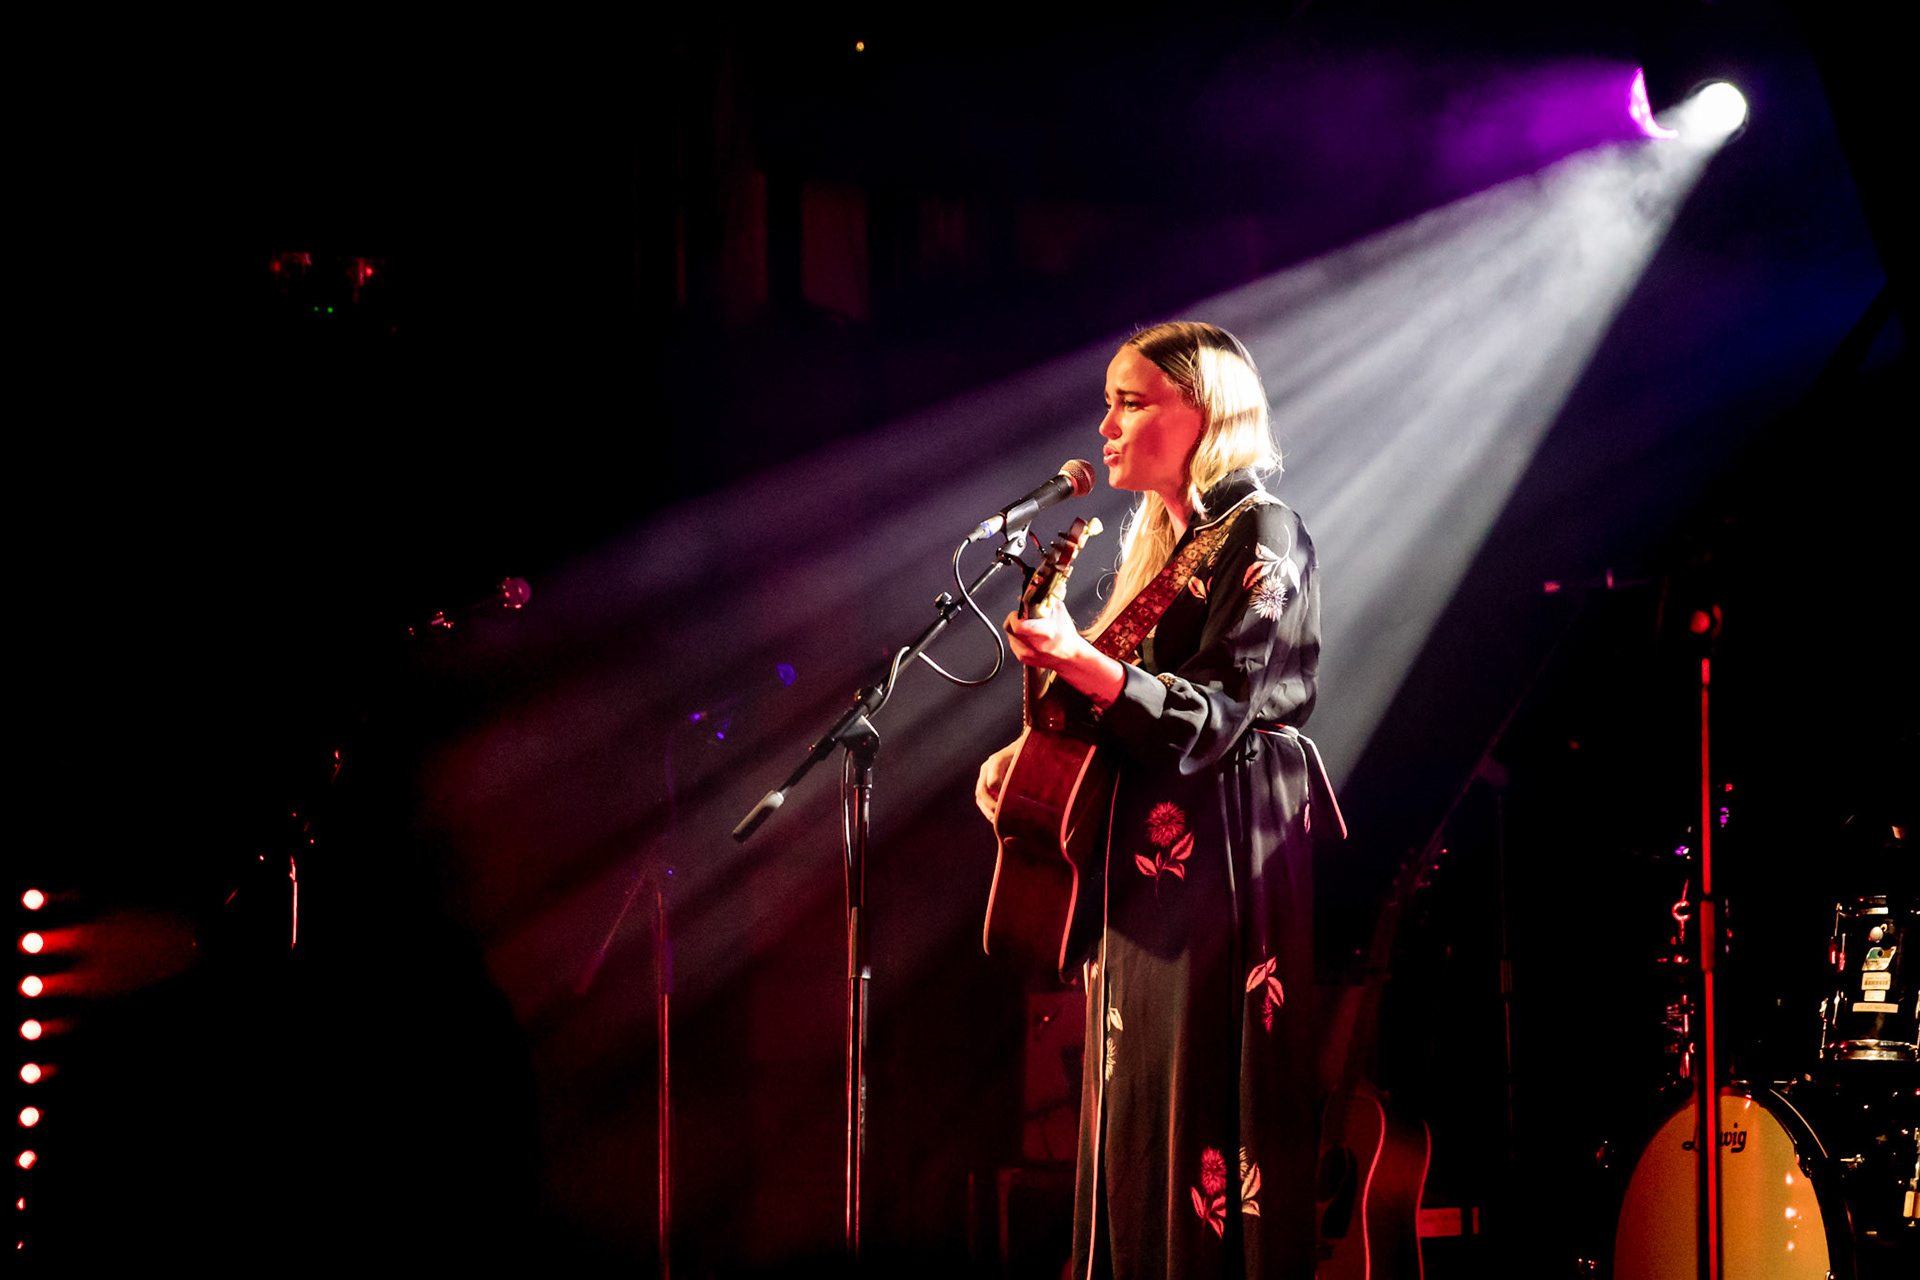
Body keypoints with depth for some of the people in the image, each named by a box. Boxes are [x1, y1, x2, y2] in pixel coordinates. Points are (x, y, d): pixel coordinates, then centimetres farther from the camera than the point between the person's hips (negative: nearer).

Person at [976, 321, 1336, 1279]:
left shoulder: (1259, 536, -8)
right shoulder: (1160, 544, 18)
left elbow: (1214, 716, -18)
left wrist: (1080, 663, -29)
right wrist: (1026, 755, 11)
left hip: (1221, 865, -9)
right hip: (1141, 868, 9)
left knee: (1206, 1120, -10)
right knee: (1135, 1126, 9)